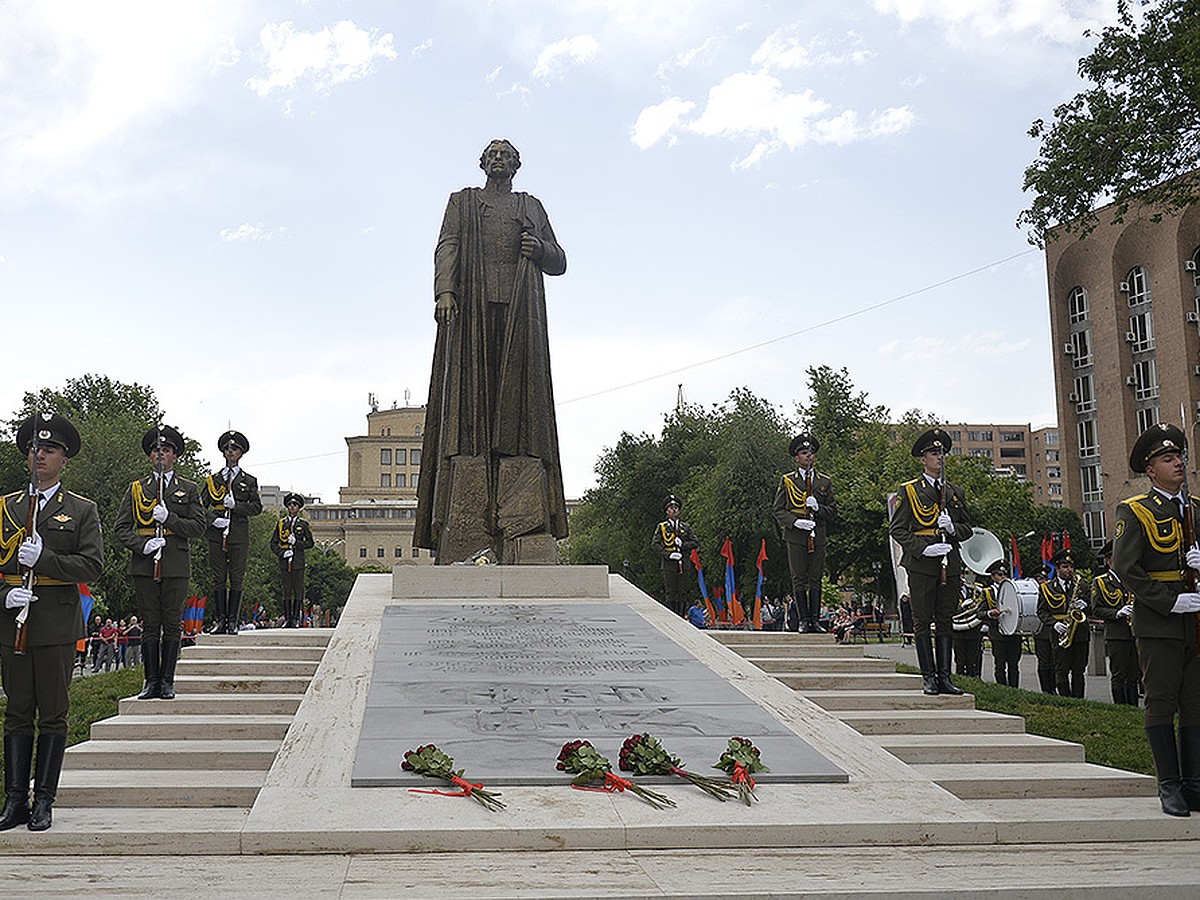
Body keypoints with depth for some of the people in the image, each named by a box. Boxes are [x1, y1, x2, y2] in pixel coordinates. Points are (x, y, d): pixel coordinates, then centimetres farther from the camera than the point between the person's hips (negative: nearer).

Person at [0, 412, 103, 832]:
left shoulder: (82, 510, 6)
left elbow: (92, 566, -4)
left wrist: (44, 558, -15)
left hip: (58, 624, -2)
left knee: (53, 715, 2)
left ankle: (44, 802, 8)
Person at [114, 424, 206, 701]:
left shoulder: (189, 489, 11)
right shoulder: (136, 489, 13)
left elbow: (199, 526, 2)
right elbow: (121, 528, 8)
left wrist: (169, 518, -12)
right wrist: (142, 544, -9)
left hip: (176, 566, -1)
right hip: (144, 564, 1)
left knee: (172, 625, 0)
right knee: (149, 625, 2)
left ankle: (167, 682, 7)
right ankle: (151, 681, 8)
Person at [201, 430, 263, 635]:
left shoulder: (249, 481, 10)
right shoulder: (213, 479, 13)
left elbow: (257, 507, 2)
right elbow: (201, 506, 8)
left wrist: (236, 505, -11)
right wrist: (213, 519, -9)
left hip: (239, 535, -1)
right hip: (216, 534, 1)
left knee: (236, 579, -1)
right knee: (219, 578, 2)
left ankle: (233, 621, 3)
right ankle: (219, 620, 6)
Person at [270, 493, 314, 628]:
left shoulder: (303, 524, 9)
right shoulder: (280, 523, 11)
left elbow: (310, 543, 7)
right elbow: (273, 543, 10)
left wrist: (296, 543, -9)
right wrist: (282, 552, -6)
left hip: (298, 562, -1)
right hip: (284, 561, 1)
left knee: (298, 591, -3)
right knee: (286, 591, 0)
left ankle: (296, 619, 1)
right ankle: (287, 619, 3)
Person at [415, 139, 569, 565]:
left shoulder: (531, 206, 26)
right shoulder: (462, 202, 22)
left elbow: (559, 262, 23)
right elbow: (447, 247, 6)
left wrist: (540, 249, 0)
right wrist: (444, 290, -12)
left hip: (520, 311, 1)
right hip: (472, 308, -1)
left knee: (517, 404, -10)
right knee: (470, 400, -12)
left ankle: (524, 524, -17)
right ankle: (462, 524, -17)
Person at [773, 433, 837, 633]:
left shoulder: (825, 482, 13)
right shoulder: (787, 481, 7)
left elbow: (833, 512, 11)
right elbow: (777, 510, 4)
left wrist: (818, 508, -10)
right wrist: (795, 521, -12)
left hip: (818, 536, 2)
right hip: (795, 536, -2)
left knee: (815, 579, 3)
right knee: (799, 579, -2)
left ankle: (815, 619, 8)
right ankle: (803, 620, 3)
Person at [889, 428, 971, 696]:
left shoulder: (956, 493, 17)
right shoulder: (909, 490, 4)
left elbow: (967, 529, 20)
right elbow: (897, 529, -1)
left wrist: (953, 528, -3)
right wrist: (923, 548, -13)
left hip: (950, 565, 4)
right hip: (921, 564, -4)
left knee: (946, 621, 5)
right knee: (922, 621, -2)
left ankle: (944, 676, 9)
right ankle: (928, 676, 3)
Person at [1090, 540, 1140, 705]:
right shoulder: (1099, 582, 3)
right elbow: (1096, 610, -4)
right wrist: (1117, 613, -17)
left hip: (1135, 635, 5)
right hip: (1116, 636, -5)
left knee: (1134, 676, 6)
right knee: (1118, 676, -3)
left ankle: (1133, 709, 11)